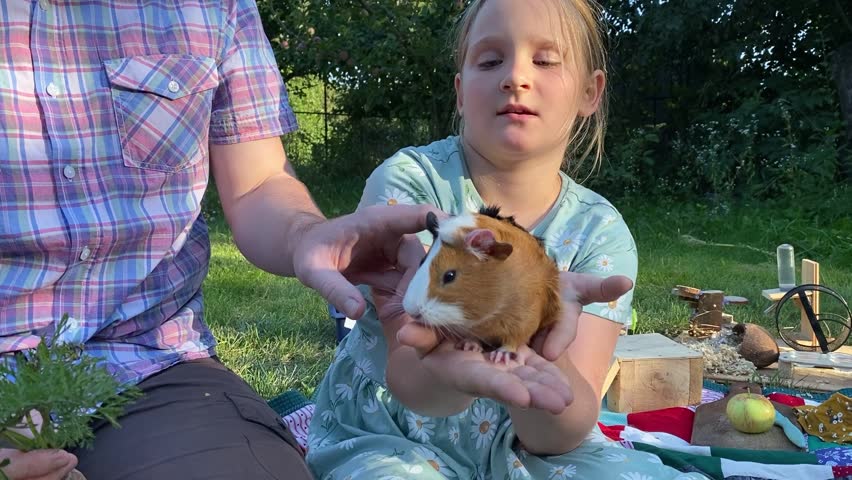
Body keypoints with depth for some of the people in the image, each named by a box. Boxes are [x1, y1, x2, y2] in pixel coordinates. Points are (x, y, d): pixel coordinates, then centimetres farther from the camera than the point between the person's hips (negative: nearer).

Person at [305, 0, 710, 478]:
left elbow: (556, 433, -19)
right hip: (387, 437, -2)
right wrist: (454, 366, -48)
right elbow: (409, 385, -24)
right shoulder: (408, 181, -16)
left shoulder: (600, 232, -9)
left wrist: (533, 345, -41)